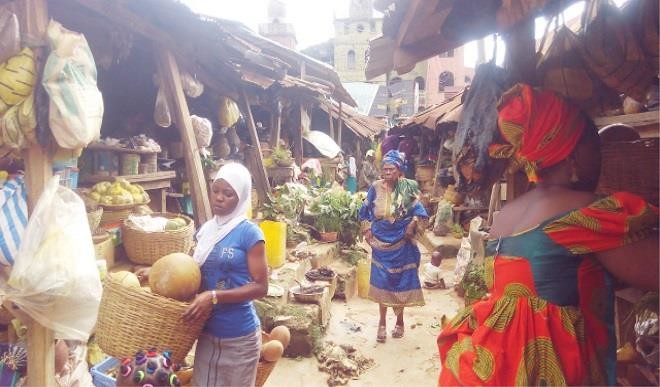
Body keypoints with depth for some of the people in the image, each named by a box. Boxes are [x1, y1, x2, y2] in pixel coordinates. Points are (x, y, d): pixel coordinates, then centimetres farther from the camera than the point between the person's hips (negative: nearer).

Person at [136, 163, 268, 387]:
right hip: (208, 332, 5)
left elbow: (260, 287, -16)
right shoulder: (206, 230, 4)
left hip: (239, 337, -5)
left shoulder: (249, 233, -14)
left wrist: (215, 296, -25)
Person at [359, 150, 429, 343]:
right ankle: (382, 323, 16)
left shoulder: (407, 187, -4)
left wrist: (411, 226, -13)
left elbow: (418, 210, 0)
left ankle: (399, 321, 25)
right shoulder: (376, 187, -1)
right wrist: (367, 229, 1)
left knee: (401, 281, 8)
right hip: (381, 241, 1)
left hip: (401, 242, 0)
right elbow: (365, 210, 7)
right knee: (382, 281, 4)